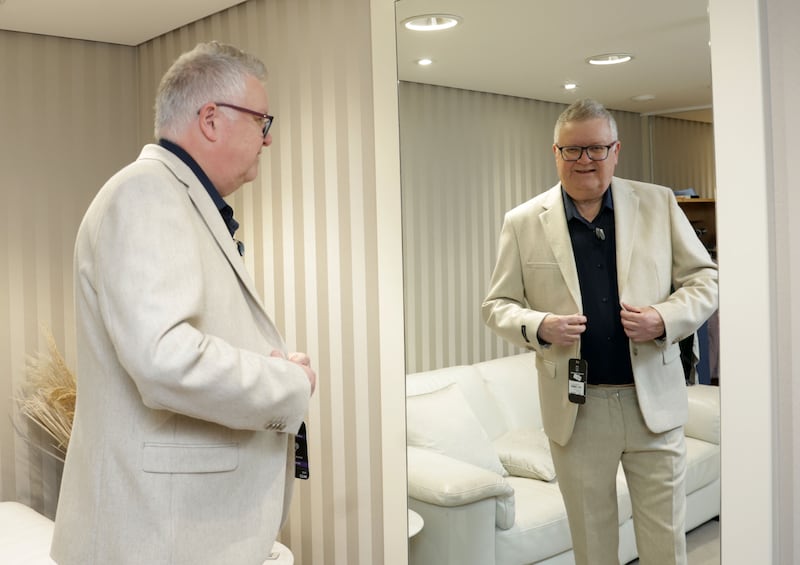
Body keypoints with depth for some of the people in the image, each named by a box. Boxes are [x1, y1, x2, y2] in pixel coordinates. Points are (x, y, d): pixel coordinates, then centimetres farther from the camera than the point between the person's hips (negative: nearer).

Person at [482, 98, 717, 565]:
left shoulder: (659, 204, 3)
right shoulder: (523, 223, 1)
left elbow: (704, 279, 6)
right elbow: (497, 305, 4)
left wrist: (664, 319, -14)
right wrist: (538, 327, -17)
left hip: (654, 400, 1)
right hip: (576, 409, 0)